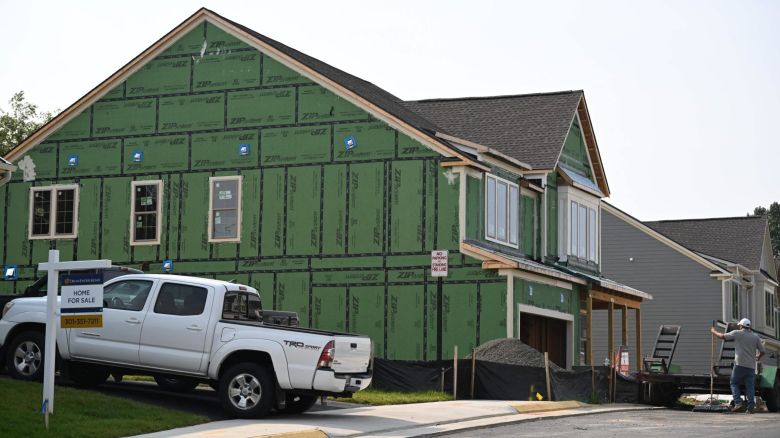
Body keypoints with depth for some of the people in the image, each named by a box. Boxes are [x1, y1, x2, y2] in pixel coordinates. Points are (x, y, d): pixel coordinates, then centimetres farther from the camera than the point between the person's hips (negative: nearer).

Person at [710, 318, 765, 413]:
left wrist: (713, 331, 24)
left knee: (734, 383, 8)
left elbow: (722, 336, 5)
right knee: (750, 386, 4)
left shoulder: (737, 333, 0)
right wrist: (758, 358, 33)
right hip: (751, 366, 3)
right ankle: (750, 408, -2)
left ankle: (738, 403, -8)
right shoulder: (756, 336, 10)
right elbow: (762, 351, 11)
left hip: (740, 364, -3)